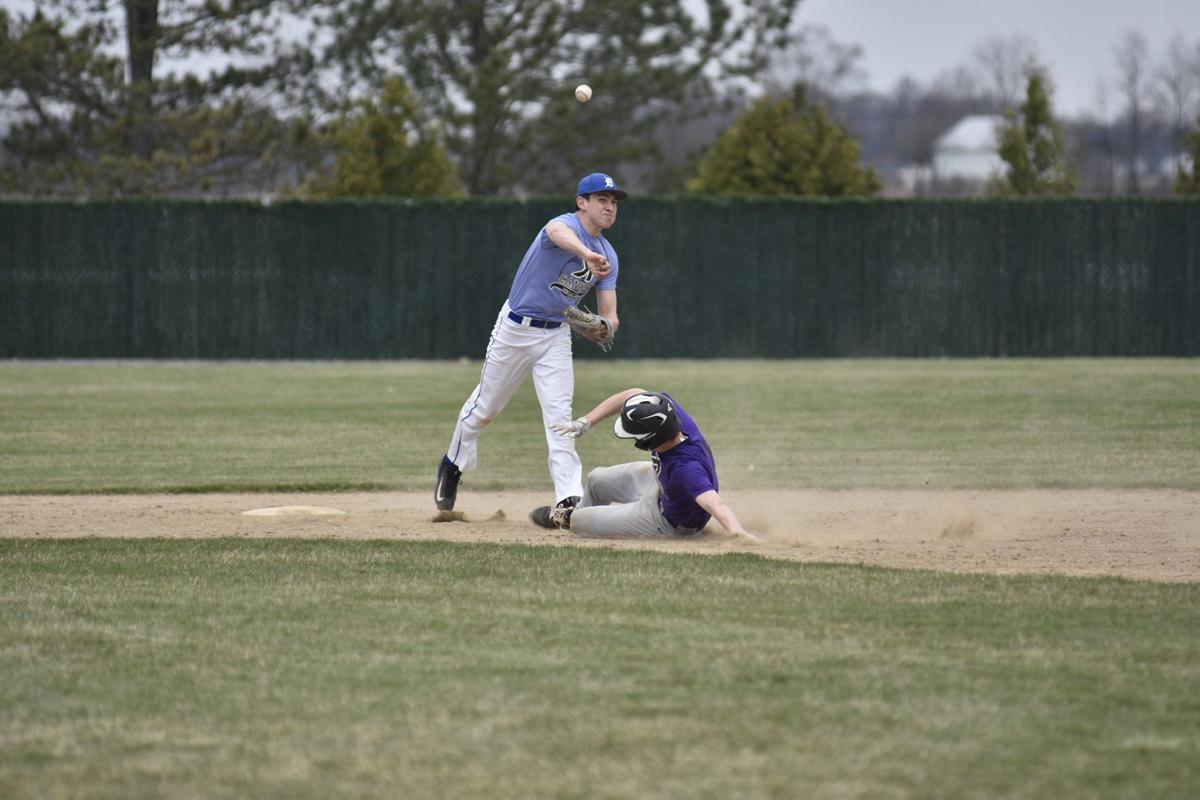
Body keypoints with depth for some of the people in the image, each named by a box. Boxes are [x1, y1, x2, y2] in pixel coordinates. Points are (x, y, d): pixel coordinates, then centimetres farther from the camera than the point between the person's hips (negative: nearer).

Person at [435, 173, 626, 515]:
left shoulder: (608, 258, 1)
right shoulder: (565, 224, -20)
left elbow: (608, 313, 0)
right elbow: (559, 234, -47)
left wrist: (605, 326, -27)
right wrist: (586, 254, -70)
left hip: (556, 336, 5)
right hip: (515, 328, -5)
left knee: (559, 412, -8)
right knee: (485, 406, 9)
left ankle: (569, 498, -13)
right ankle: (452, 465, 35)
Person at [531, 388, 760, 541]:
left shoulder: (687, 468, -49)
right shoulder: (665, 408, -30)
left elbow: (713, 502, -62)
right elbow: (632, 395, -14)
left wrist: (737, 531, -81)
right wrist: (584, 423, -18)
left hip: (669, 523, -7)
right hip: (659, 481, 7)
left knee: (578, 522, 4)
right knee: (596, 479, 27)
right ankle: (575, 510, 62)